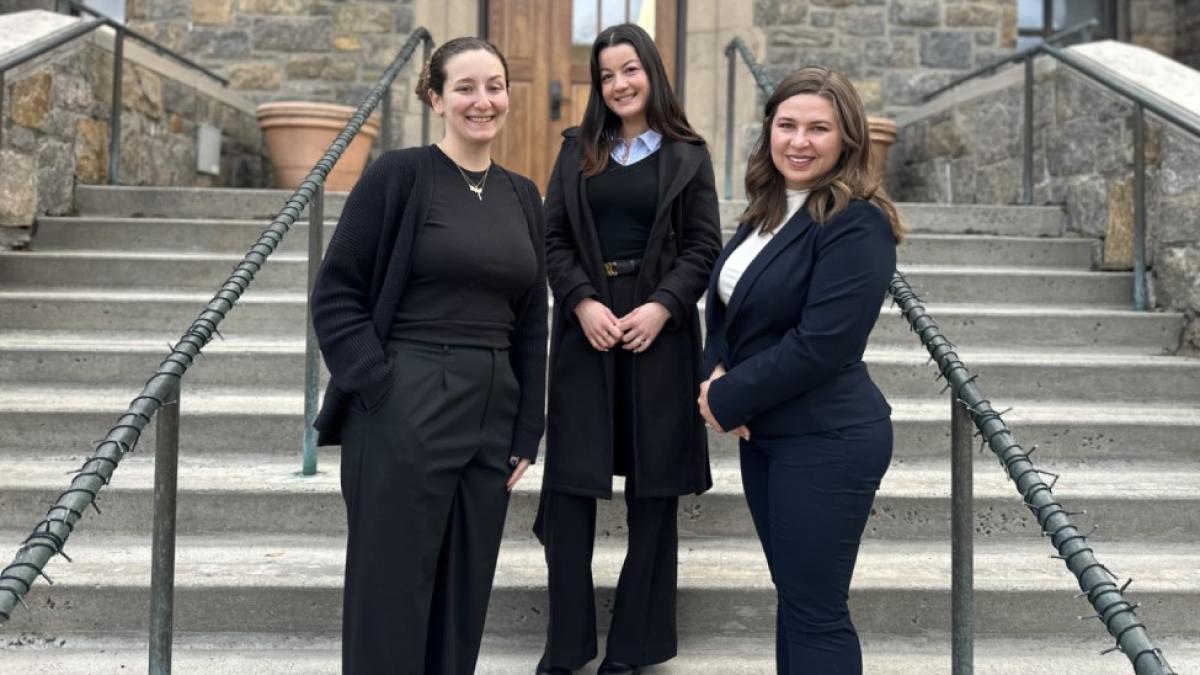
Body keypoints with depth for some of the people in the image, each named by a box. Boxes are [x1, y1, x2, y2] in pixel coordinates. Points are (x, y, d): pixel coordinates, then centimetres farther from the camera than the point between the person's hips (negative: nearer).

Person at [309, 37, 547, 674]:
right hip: (403, 414, -5)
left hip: (490, 418, 5)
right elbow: (335, 294, -6)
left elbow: (531, 324, 12)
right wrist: (382, 388, -14)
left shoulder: (522, 196, 11)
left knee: (463, 596, 13)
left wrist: (526, 432, 8)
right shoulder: (397, 175, -5)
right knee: (391, 594, 4)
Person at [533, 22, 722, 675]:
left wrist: (660, 307, -14)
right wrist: (583, 303, -11)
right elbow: (554, 238, 4)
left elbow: (704, 246, 0)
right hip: (586, 328, 1)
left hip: (658, 330, -1)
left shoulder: (687, 154, 5)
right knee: (570, 483, 0)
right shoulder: (577, 149, 10)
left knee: (654, 487, 4)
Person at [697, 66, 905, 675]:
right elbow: (725, 306, 14)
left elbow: (821, 345, -23)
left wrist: (726, 400, -13)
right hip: (762, 434, 8)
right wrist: (716, 374, -6)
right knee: (793, 597, 18)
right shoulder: (768, 209, 10)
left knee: (815, 612, 1)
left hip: (826, 441, -8)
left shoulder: (857, 224, -17)